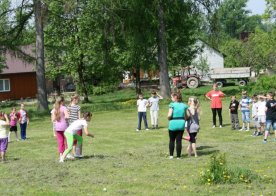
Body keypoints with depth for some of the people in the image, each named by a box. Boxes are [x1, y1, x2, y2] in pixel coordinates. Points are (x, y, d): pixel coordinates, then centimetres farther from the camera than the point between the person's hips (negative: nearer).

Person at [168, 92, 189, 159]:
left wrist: (169, 118, 3)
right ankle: (178, 156, 8)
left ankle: (171, 155, 14)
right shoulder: (184, 105, 4)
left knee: (172, 140, 12)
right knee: (179, 140, 7)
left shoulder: (172, 105, -10)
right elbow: (187, 116, 4)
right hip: (181, 123, 3)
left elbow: (169, 115, -18)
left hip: (173, 123, -3)